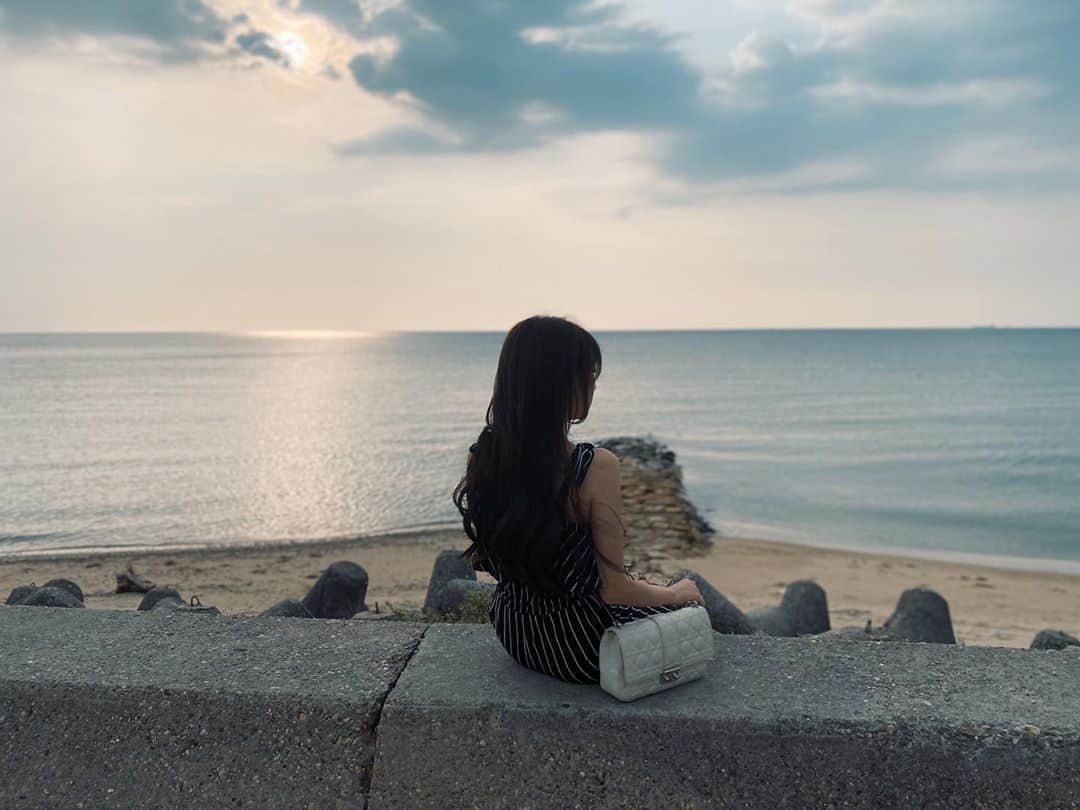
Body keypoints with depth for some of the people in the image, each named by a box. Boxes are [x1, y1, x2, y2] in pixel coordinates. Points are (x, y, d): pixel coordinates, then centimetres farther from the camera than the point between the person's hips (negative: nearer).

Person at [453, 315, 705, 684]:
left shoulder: (482, 457, -8)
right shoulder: (595, 467, -28)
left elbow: (483, 560, 5)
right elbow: (612, 589, -22)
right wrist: (675, 593, -2)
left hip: (513, 636, 7)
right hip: (580, 646, -6)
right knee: (687, 606, 23)